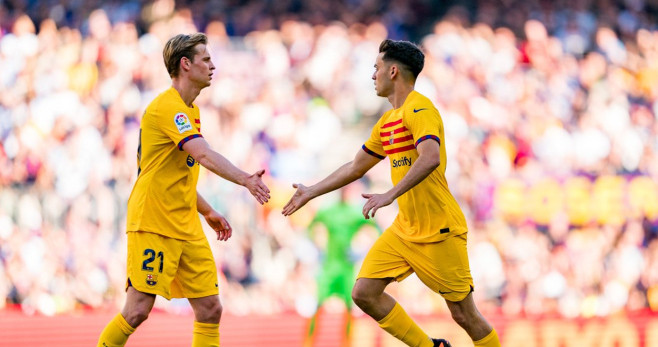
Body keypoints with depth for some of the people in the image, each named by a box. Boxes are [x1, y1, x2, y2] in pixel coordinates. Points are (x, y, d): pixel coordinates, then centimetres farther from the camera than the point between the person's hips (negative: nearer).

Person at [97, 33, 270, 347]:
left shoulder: (190, 111, 16)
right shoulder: (167, 107, -15)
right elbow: (204, 156, -31)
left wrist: (208, 212, 22)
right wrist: (245, 179, -42)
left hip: (187, 227, 9)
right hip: (152, 225, -9)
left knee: (210, 308, 1)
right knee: (138, 310, -9)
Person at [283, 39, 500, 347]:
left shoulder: (419, 109, -15)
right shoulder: (387, 121, 14)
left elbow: (431, 158, -32)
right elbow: (356, 167, 26)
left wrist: (390, 195, -37)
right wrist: (311, 193, 27)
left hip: (440, 233, -9)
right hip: (404, 228, 9)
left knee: (464, 315, -5)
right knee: (364, 293, -2)